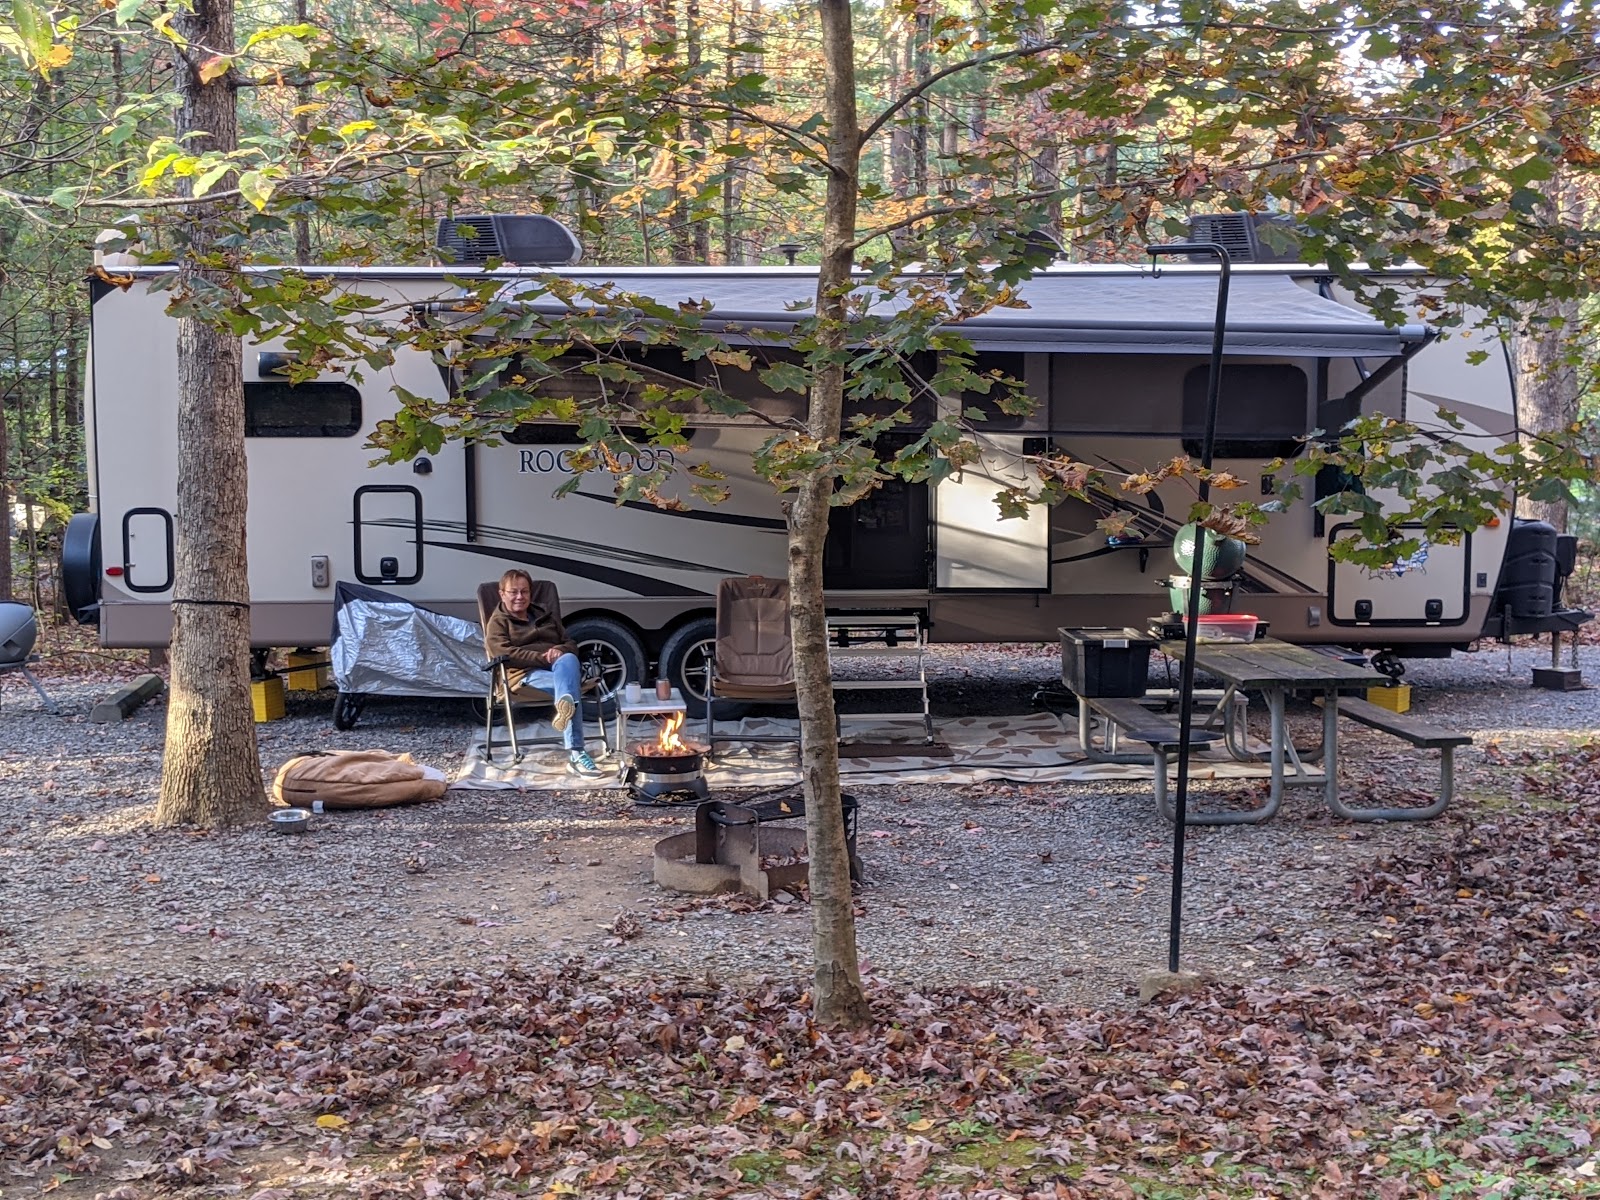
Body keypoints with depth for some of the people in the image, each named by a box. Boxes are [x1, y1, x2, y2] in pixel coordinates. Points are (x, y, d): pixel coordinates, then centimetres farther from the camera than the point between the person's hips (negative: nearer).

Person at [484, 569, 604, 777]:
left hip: (562, 668, 4)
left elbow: (571, 644, 24)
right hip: (526, 674, -4)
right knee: (571, 687, -37)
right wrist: (543, 658, -16)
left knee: (568, 659, -37)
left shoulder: (547, 615, 31)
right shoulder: (497, 623, 16)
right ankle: (575, 754, -56)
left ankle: (564, 707, -66)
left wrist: (559, 650, -3)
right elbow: (505, 653, -4)